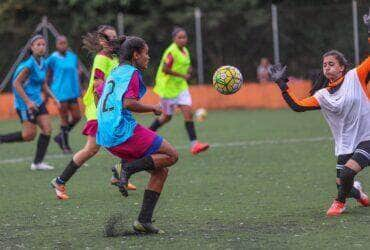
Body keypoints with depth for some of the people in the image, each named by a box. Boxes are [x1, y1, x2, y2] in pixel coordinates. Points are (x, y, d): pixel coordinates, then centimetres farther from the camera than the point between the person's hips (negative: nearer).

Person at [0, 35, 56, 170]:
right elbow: (16, 83, -18)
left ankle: (38, 162, 2)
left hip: (37, 101, 8)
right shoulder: (29, 64, -18)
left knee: (47, 128, -3)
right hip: (25, 103, -8)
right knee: (29, 135, -9)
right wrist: (28, 102, -21)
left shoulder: (43, 63, 8)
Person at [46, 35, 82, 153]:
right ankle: (65, 146, 11)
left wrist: (79, 89, 12)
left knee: (76, 117, 4)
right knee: (64, 119, -2)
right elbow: (48, 76, 2)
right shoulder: (53, 58, -6)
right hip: (60, 93, -5)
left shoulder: (73, 57, 7)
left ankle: (61, 137, 24)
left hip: (72, 92, 5)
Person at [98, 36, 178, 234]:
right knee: (171, 155, -2)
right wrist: (153, 108, -6)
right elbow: (128, 103, -20)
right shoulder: (131, 72, -6)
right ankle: (128, 167, -15)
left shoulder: (115, 72, 21)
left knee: (160, 172, 11)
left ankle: (144, 220, 3)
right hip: (124, 130, -9)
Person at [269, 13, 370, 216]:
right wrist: (282, 84, 1)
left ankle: (340, 202, 7)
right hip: (345, 145, 5)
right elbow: (297, 105, 4)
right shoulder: (322, 96, 5)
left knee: (347, 172, -24)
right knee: (343, 186, -1)